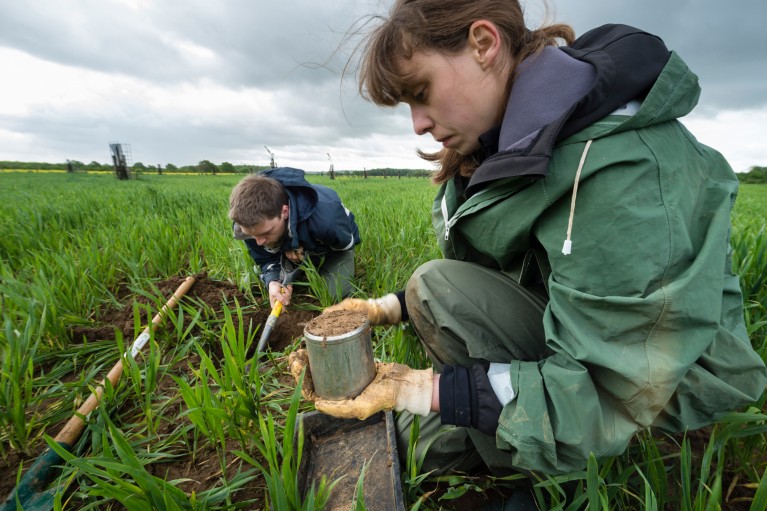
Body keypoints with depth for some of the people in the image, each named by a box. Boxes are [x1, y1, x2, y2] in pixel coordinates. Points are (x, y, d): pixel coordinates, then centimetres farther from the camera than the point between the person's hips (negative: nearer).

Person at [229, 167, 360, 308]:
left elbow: (345, 244, -25)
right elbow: (265, 258, -17)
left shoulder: (325, 217, -49)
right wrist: (272, 281, -41)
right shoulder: (250, 223, -33)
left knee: (335, 293, -24)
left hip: (333, 247, -4)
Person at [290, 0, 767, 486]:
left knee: (440, 289, -25)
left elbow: (603, 396, -28)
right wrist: (389, 308, -8)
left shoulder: (620, 166, -31)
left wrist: (413, 388, -31)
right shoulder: (518, 140, -3)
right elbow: (475, 281, 3)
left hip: (666, 388, -7)